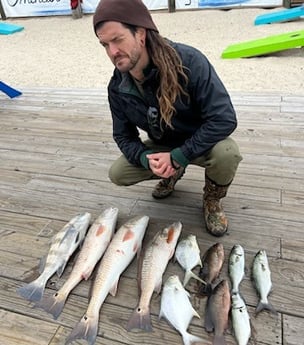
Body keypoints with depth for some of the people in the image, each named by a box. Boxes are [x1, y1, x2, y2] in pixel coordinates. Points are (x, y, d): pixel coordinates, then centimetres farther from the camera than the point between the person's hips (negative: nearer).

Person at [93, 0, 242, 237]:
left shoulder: (188, 61, -29)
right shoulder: (117, 87, -13)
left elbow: (224, 118, -30)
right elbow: (124, 136, -3)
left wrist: (178, 156, -32)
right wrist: (147, 159, -25)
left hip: (201, 142, -4)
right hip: (161, 146, 4)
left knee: (227, 153, -36)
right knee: (117, 174, -11)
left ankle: (212, 199, -1)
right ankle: (173, 173, 17)